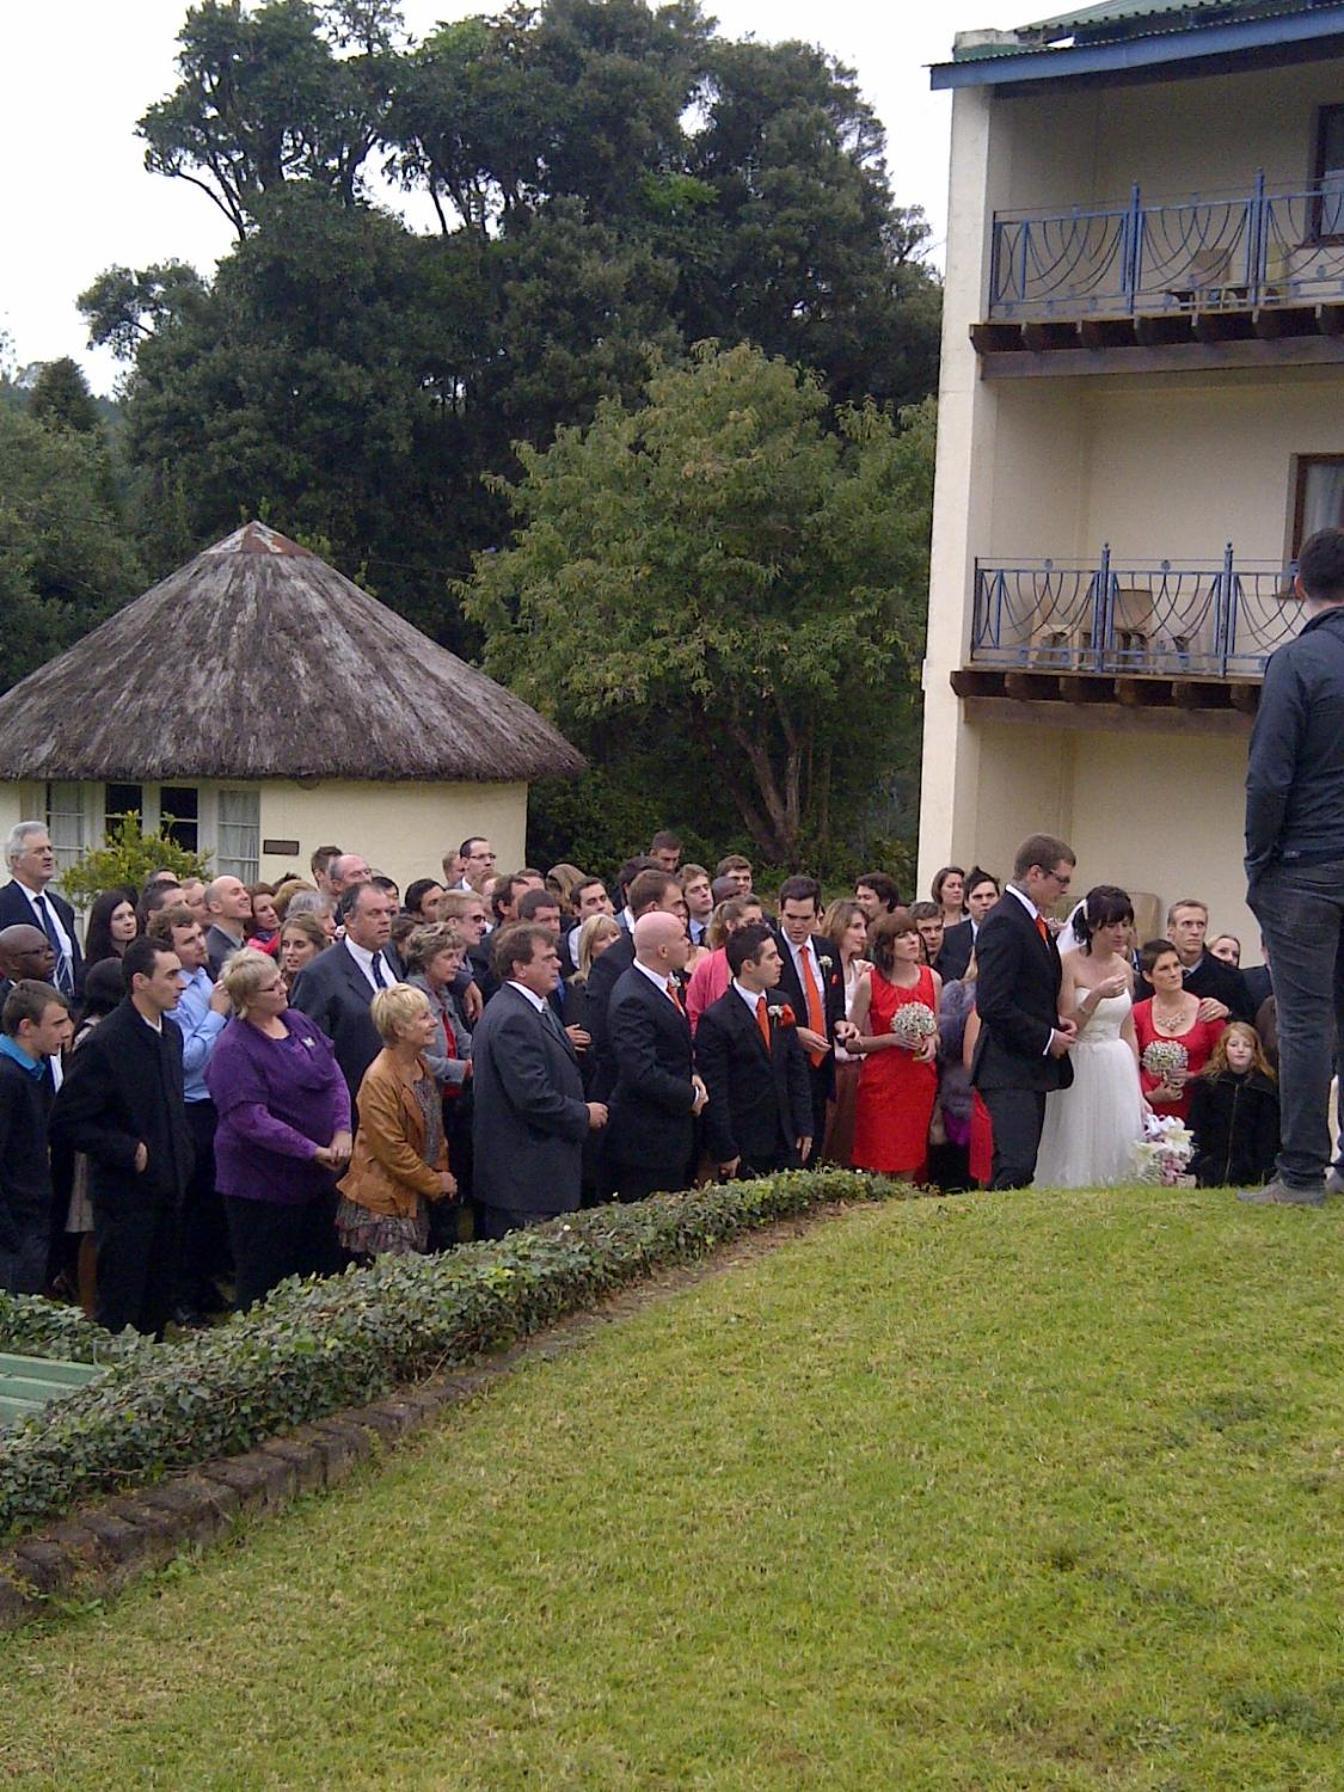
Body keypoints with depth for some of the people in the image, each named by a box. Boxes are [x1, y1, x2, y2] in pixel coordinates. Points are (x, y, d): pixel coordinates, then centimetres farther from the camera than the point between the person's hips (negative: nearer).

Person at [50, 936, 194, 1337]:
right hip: (125, 1198, -8)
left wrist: (181, 1160, 9)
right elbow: (66, 1123, -18)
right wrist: (130, 1152, -19)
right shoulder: (104, 1044, -18)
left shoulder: (170, 1034, 8)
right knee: (118, 1315, 0)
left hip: (167, 1193, 8)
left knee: (158, 1309, 14)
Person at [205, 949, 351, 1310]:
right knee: (263, 1284, 3)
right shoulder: (235, 1049, -18)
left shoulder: (297, 1022, 5)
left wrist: (342, 1130, -9)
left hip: (317, 1178, 8)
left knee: (325, 1273, 16)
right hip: (264, 1183, -7)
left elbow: (335, 1077, 7)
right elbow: (251, 1120, -23)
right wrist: (313, 1151, -22)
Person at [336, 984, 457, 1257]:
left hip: (415, 1199, 9)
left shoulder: (420, 1064, 8)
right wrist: (435, 1183, -10)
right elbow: (392, 1150, -19)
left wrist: (442, 1173, 10)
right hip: (382, 1206, -9)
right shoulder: (379, 1080, -21)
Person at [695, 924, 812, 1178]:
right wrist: (725, 1152, -13)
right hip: (744, 1147, -6)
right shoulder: (715, 1021, -14)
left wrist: (803, 1128, 8)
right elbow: (714, 1092, -13)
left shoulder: (781, 1005, 8)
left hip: (786, 1139, 6)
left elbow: (797, 1070, 13)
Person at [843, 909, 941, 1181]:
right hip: (882, 1084, -3)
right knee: (878, 1169, -5)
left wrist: (932, 1043, -3)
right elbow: (851, 1043, -2)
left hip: (920, 1084, 3)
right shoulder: (870, 982, -5)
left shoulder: (932, 979, 6)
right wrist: (893, 1039, -15)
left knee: (909, 1169, 4)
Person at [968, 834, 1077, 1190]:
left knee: (1017, 1166, 9)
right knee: (1017, 1167, -16)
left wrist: (1055, 1021, 8)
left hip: (1032, 1067, 10)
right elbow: (993, 1005, -21)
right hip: (1010, 1070, -10)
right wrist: (1046, 1038, -14)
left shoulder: (1033, 920, 17)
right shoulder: (1004, 923, -15)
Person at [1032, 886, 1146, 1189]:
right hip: (1081, 1069, -5)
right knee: (1078, 1154, -4)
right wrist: (1097, 995, -24)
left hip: (1118, 1072, 5)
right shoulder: (1069, 964, -7)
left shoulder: (1124, 968, 11)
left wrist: (1136, 1089, 17)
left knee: (1120, 1151, 1)